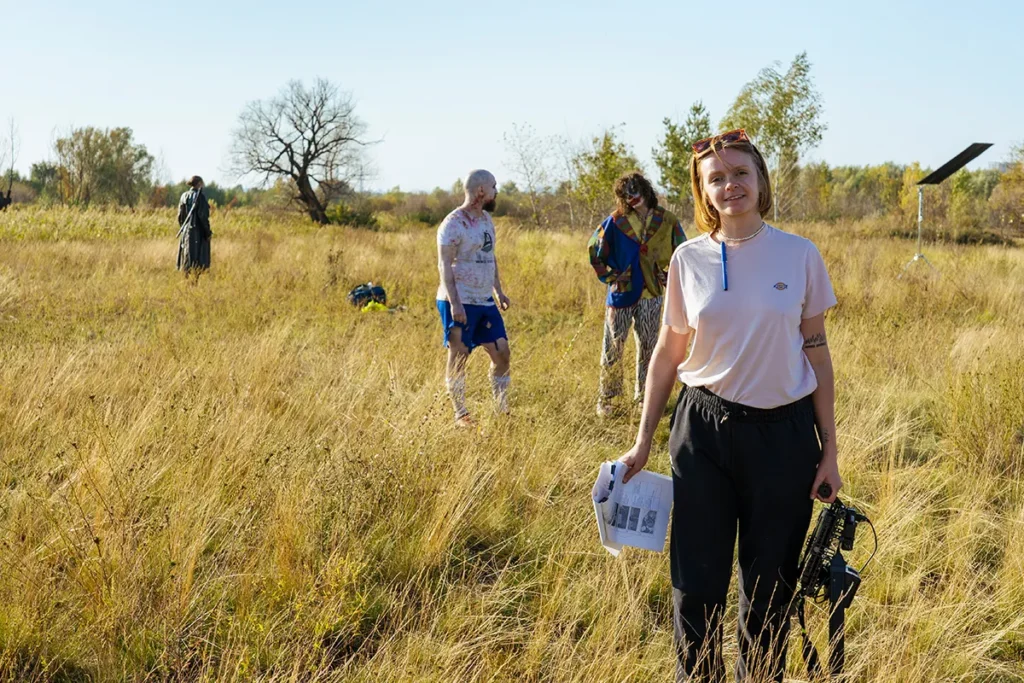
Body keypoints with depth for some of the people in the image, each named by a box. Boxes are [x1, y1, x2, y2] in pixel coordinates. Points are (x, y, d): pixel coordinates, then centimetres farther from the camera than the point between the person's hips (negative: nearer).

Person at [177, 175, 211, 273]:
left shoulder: (184, 196, 7)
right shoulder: (200, 196, -11)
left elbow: (180, 215, 9)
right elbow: (203, 216, -16)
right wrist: (208, 232, -10)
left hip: (186, 231, 6)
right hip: (198, 231, -6)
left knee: (186, 257, 11)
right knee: (198, 259, -4)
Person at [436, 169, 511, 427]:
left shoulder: (486, 219, 13)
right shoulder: (453, 224, -13)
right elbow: (445, 265, -16)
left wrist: (499, 291, 19)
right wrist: (454, 303, -23)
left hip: (485, 301, 8)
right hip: (460, 303, -8)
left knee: (501, 353, 5)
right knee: (458, 357, 0)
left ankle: (502, 412, 16)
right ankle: (460, 414, 11)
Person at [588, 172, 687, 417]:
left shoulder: (666, 221, -2)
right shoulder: (616, 222, -6)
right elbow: (594, 250, 4)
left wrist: (668, 277, 5)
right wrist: (608, 276, 0)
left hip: (651, 295, 2)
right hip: (620, 293, -2)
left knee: (647, 347, 10)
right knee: (613, 346, 1)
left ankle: (643, 395, 22)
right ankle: (605, 398, 11)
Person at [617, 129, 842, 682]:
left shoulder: (800, 255, -4)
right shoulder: (689, 259, -1)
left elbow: (817, 354, 1)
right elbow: (668, 353, 6)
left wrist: (829, 450, 1)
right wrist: (643, 440, 6)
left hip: (784, 433, 0)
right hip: (704, 429, 1)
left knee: (769, 585, 10)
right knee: (697, 583, 5)